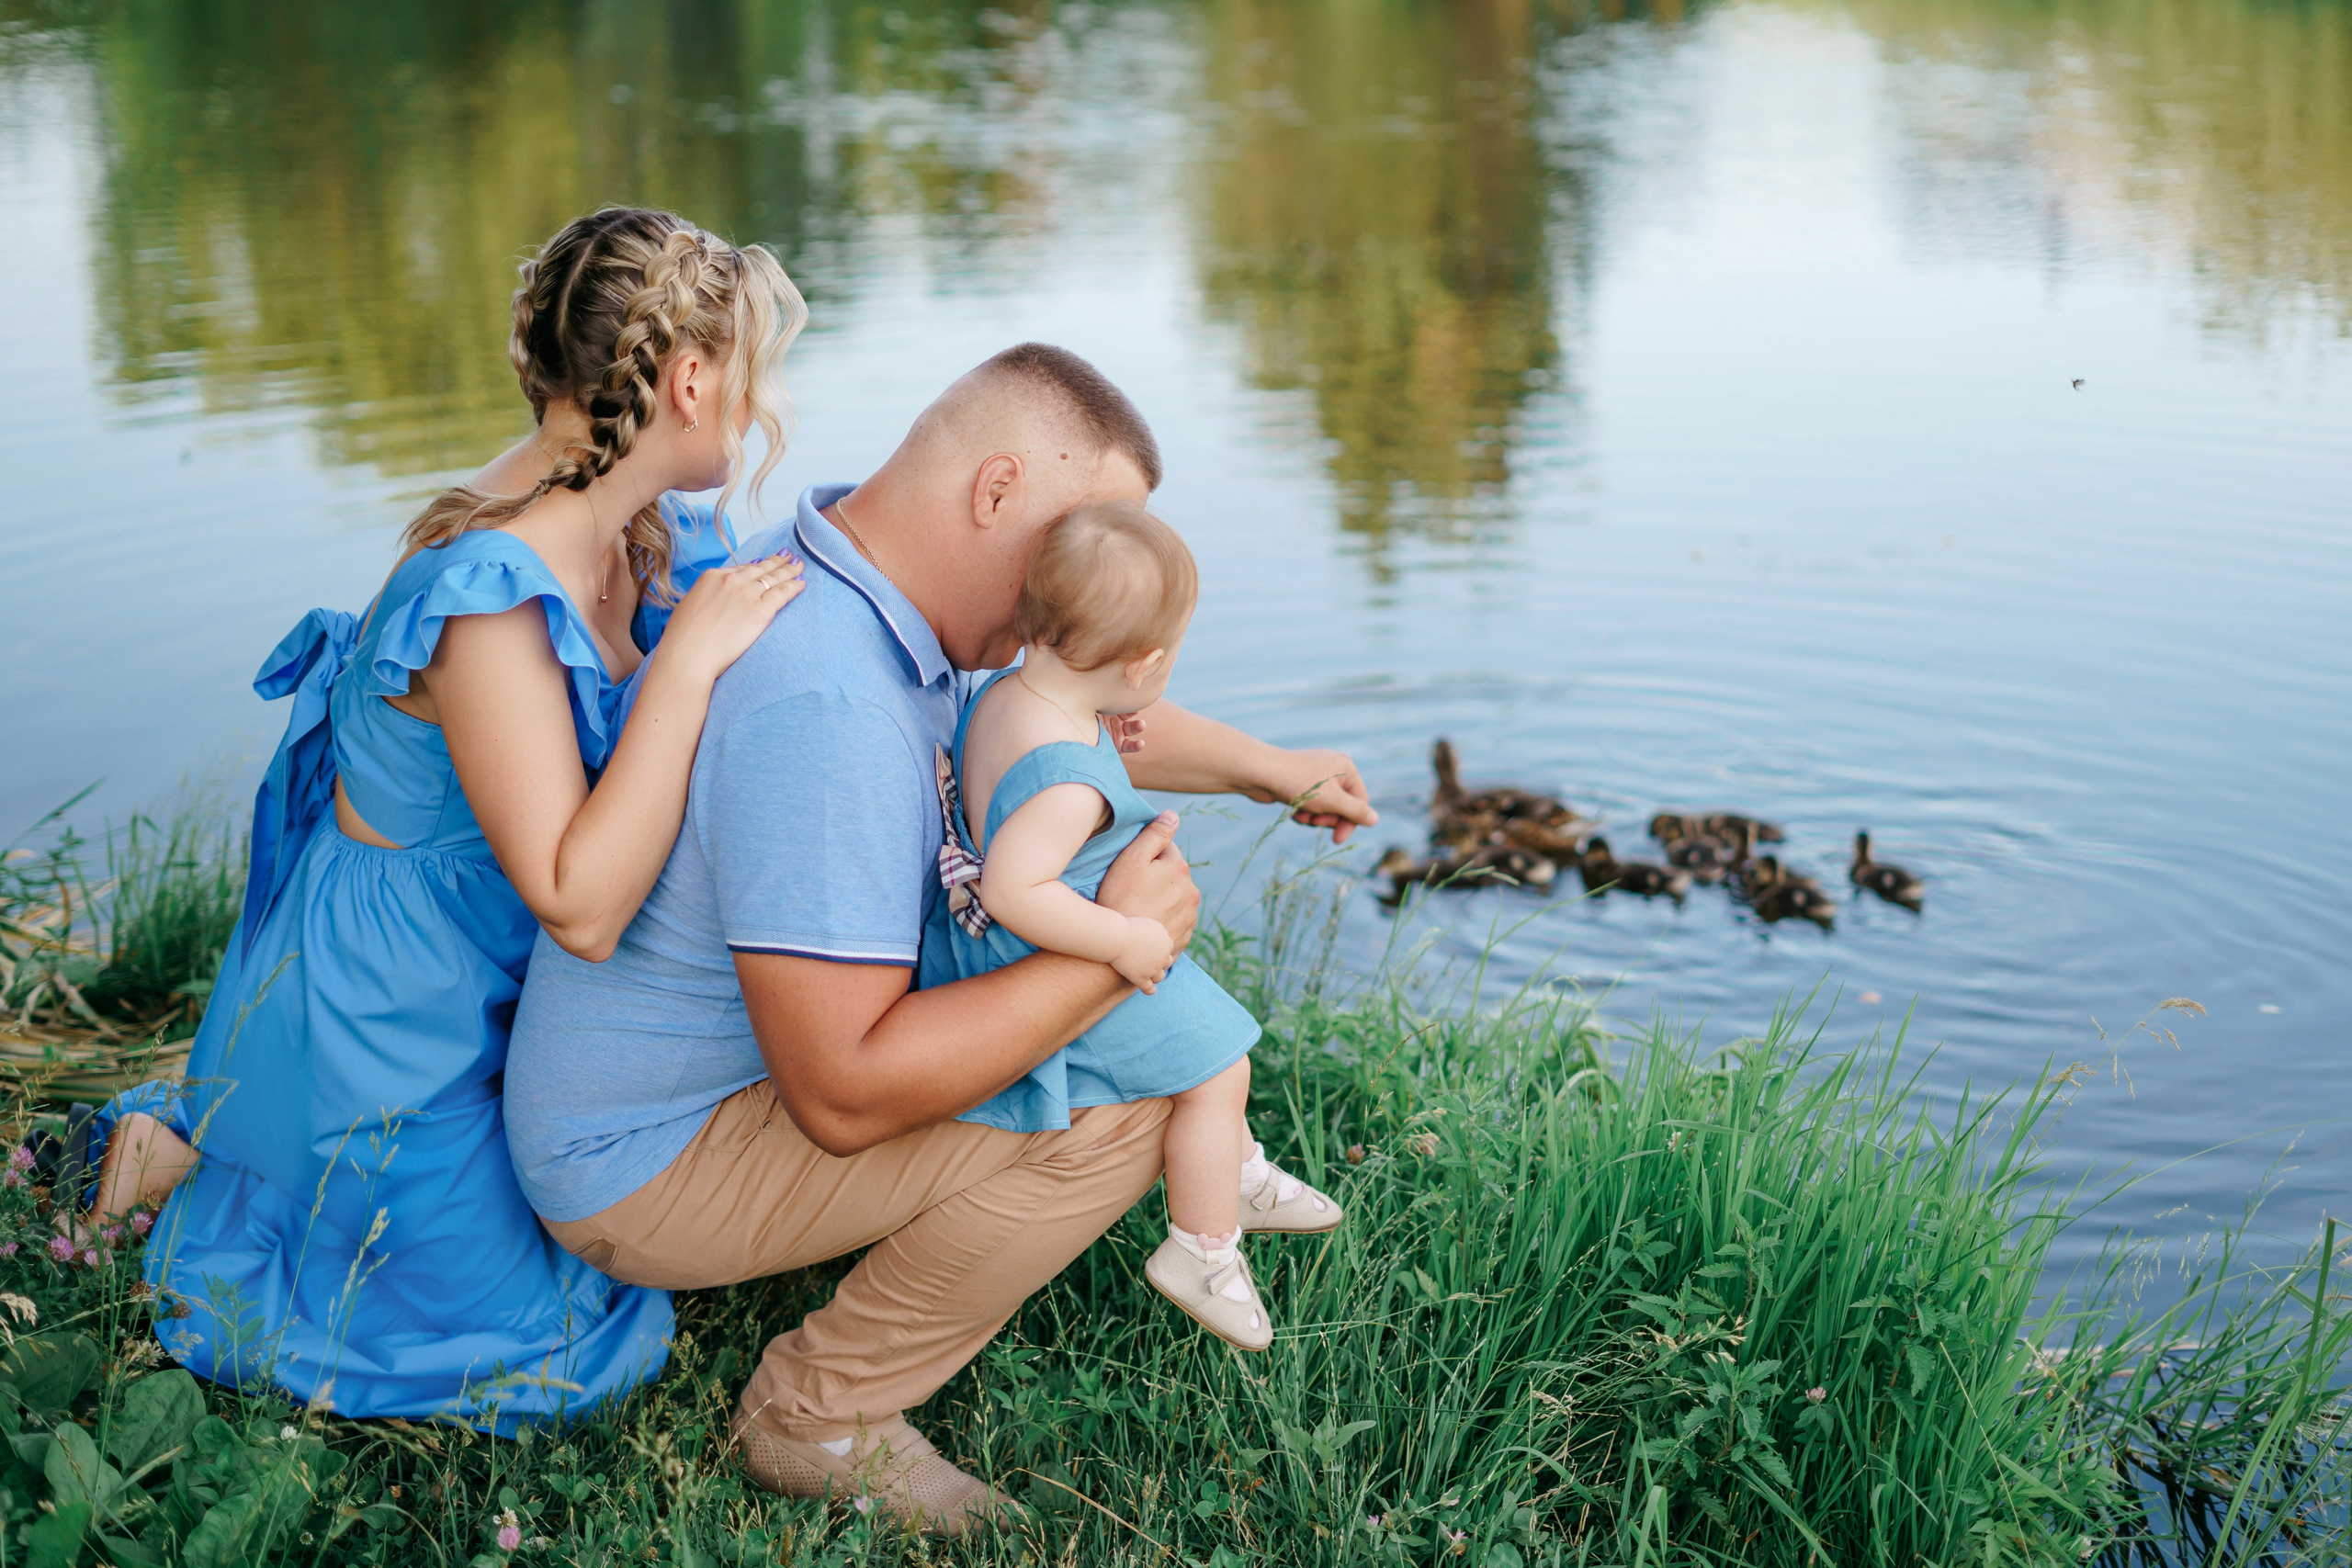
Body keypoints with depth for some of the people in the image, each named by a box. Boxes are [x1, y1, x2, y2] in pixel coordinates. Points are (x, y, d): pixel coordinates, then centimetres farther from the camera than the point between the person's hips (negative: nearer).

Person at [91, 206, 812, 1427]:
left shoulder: (631, 528, -8)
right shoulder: (487, 595, -34)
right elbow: (580, 909, -35)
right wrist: (688, 661, -34)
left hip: (478, 980, 8)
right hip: (387, 997, -8)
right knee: (532, 1355, 7)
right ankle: (185, 1167, 16)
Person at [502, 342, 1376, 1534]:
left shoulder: (844, 579, -1)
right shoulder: (823, 704, -33)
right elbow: (845, 1095, -34)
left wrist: (1266, 767, 23)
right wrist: (1115, 953, -27)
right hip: (652, 1162, -10)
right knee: (1118, 1108, -21)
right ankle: (823, 1416, -2)